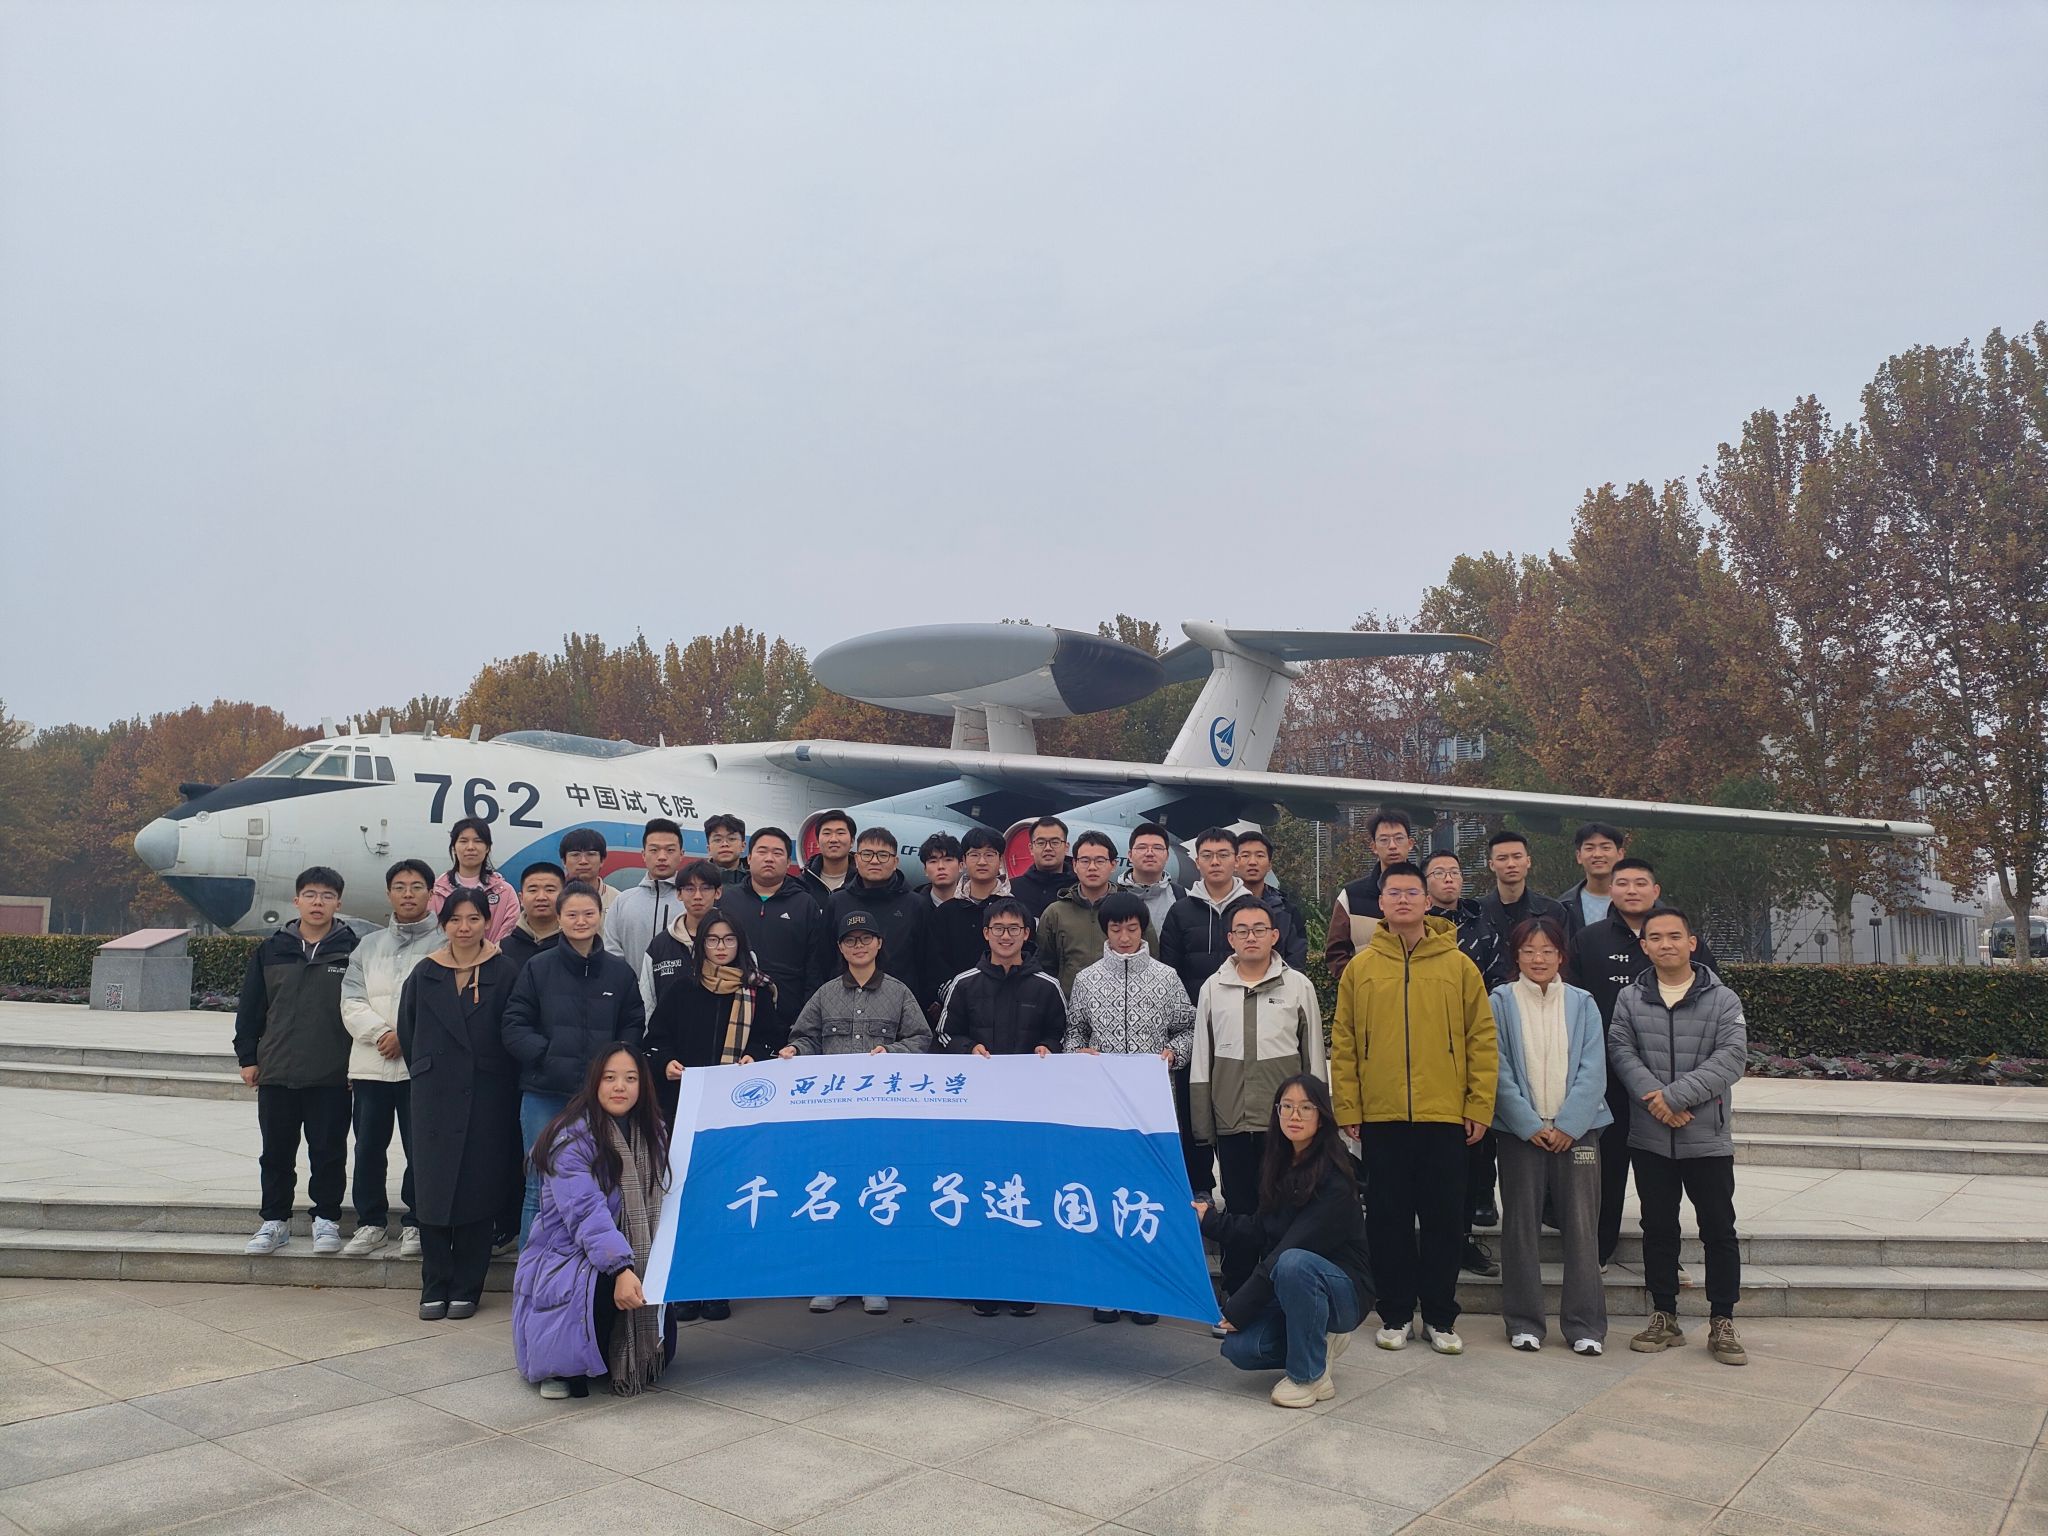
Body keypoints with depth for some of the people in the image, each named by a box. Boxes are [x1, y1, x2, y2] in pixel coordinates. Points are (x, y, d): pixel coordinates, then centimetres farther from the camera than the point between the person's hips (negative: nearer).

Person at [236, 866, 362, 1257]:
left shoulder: (352, 950, -1)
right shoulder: (270, 951, 6)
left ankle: (327, 1218, 19)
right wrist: (247, 1057, 6)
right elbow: (250, 1008, 10)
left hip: (333, 1076, -2)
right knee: (277, 1152, 11)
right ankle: (275, 1220, 24)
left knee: (329, 1150, 6)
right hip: (276, 1071, 2)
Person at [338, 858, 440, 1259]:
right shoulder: (368, 946, 15)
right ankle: (371, 1222, 23)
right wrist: (381, 1033, -11)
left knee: (421, 1149, 0)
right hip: (370, 1063, 4)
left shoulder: (444, 945, 0)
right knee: (369, 1148, 9)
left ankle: (416, 1224, 14)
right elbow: (352, 1002, 5)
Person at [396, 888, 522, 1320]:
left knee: (478, 1190, 2)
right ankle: (434, 1288, 14)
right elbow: (407, 1031, 15)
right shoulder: (424, 974, 7)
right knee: (434, 1190, 3)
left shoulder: (506, 973, -2)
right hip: (436, 1097, 2)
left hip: (487, 1098, -2)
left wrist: (503, 1083, -1)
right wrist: (428, 1073, 12)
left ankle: (466, 1288, 12)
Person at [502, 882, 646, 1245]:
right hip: (545, 1095, -1)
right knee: (541, 1187, 2)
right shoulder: (538, 968, 1)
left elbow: (634, 1026, 7)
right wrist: (549, 1058, -13)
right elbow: (515, 1026, -1)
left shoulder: (620, 972, 5)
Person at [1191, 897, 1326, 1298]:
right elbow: (1202, 1062, 9)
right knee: (1238, 1210, 9)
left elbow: (1314, 1059, 6)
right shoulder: (1213, 988, 6)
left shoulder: (1298, 986, 2)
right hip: (1231, 1123, 2)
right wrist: (1202, 1126, 6)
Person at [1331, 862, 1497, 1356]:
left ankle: (1440, 1317, 21)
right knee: (1389, 1218, 9)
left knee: (1444, 1219, 7)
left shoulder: (1457, 965, 1)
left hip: (1444, 1115, -1)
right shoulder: (1360, 967, 3)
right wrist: (1347, 1107, -1)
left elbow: (1482, 1038, 1)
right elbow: (1343, 1043, 4)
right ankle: (1395, 1314, 22)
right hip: (1380, 1117, 1)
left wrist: (1480, 1106, -4)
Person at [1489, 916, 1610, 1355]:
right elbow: (1498, 1070, -3)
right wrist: (1530, 1124, -10)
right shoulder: (1500, 1003, 2)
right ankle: (1523, 1323, 13)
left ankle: (1585, 1325, 10)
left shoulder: (1581, 1004, 6)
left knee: (1581, 1226, 1)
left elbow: (1592, 1071, 0)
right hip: (1521, 1130, -1)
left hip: (1576, 1130, 1)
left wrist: (1568, 1124, -10)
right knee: (1520, 1227, 4)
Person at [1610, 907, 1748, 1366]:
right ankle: (1664, 1317, 21)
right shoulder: (1629, 998, 5)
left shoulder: (1722, 1000, -1)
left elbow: (1731, 1057, -12)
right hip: (1649, 1138, 2)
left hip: (1708, 1138, -1)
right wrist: (1655, 1100, -20)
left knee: (1719, 1230, 5)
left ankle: (1722, 1323, 17)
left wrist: (1675, 1095, -20)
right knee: (1658, 1228, 10)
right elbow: (1620, 1050, -5)